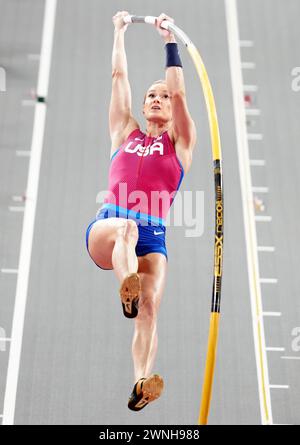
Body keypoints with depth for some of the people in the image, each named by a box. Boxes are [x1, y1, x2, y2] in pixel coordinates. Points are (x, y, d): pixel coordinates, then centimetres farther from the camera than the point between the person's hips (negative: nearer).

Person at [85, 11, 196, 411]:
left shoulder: (180, 143, 18)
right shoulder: (125, 133, 22)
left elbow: (179, 92, 8)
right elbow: (119, 77, 23)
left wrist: (169, 40, 12)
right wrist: (120, 31, 29)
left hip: (152, 238, 0)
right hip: (104, 228, 0)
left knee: (149, 310, -22)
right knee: (125, 227, -37)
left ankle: (141, 385, -35)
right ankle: (127, 290, -59)